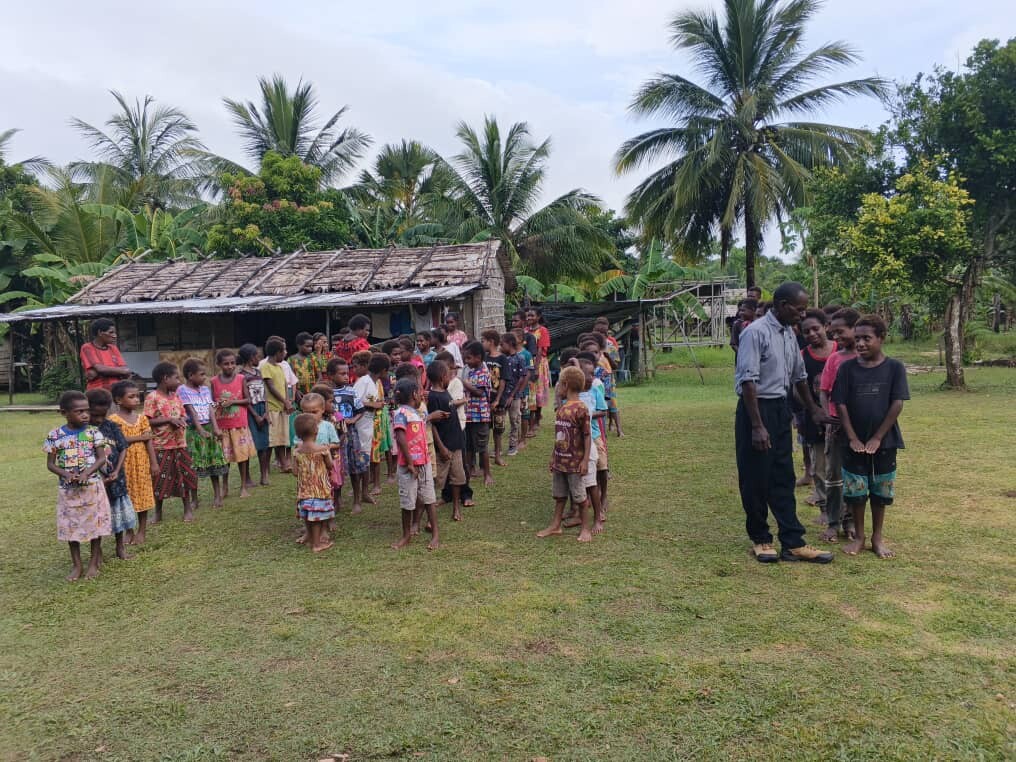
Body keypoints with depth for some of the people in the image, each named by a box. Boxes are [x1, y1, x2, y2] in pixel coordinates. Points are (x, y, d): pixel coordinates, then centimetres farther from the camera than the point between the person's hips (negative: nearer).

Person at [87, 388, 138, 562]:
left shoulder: (112, 427, -1)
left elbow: (123, 449, 2)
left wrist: (117, 472, -9)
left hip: (115, 478, 3)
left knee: (118, 511, 13)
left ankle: (121, 547, 28)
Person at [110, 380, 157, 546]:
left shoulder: (141, 418, 2)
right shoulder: (114, 419, -8)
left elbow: (149, 442, 0)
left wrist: (154, 463, -3)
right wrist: (140, 437, -16)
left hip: (141, 463, 3)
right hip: (123, 464, -2)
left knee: (142, 496, 6)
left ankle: (141, 532, 16)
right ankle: (129, 532, 19)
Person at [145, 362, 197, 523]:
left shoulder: (176, 396, 8)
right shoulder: (152, 398, -11)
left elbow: (183, 415, 14)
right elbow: (148, 421, -16)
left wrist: (181, 420, -8)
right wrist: (169, 419, -21)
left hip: (179, 443, 6)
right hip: (161, 446, -5)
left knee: (184, 476, 9)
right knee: (159, 480, 5)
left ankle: (188, 509, 21)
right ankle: (158, 513, 20)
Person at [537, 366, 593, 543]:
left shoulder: (580, 408, -17)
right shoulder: (562, 408, 7)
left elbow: (587, 436, -14)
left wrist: (585, 460, -16)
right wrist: (553, 456, 17)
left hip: (575, 463, -7)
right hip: (560, 461, 7)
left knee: (579, 496, 5)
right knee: (559, 495, 15)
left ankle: (586, 528, 18)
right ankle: (555, 526, 25)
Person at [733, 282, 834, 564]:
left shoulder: (790, 334, 9)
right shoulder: (756, 333, -16)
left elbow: (799, 376, 21)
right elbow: (748, 381, -20)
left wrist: (813, 410, 28)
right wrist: (757, 426, -23)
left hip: (781, 408, 8)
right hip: (755, 408, -8)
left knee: (783, 479, 9)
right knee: (755, 480, 3)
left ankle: (793, 543, 14)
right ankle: (760, 539, 18)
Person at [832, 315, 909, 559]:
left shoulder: (894, 368, -5)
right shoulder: (847, 368, -3)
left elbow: (897, 404, -8)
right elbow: (841, 404, -4)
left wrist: (877, 438, -12)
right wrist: (853, 438, -10)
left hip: (884, 442, -1)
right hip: (855, 443, 1)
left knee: (880, 492, 9)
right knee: (855, 492, 6)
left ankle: (877, 537, 24)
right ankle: (858, 536, 21)